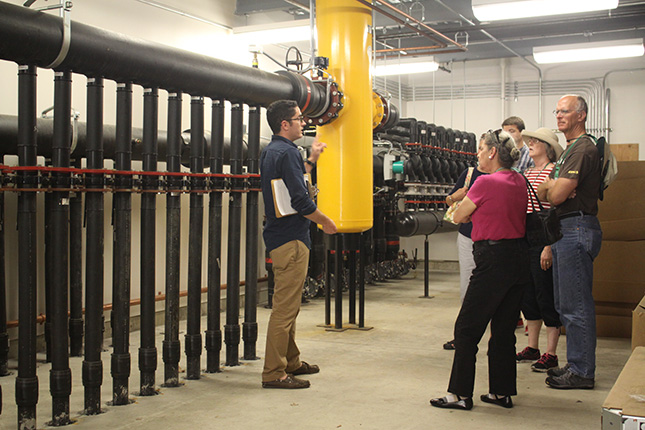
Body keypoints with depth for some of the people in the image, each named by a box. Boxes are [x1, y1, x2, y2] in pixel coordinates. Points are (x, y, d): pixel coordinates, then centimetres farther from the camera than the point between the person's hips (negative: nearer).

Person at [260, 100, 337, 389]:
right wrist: (326, 222, -7)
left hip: (279, 235, 11)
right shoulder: (287, 152, -16)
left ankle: (291, 362, 29)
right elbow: (301, 200, -22)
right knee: (285, 308, -7)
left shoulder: (270, 152, 15)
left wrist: (311, 159, 30)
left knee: (288, 306, 18)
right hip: (291, 240, -11)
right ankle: (274, 373, -2)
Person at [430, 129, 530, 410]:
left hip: (494, 260, -8)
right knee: (504, 329, 15)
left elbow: (458, 217, -4)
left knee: (467, 328, 1)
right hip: (519, 258, 8)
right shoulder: (519, 181, 9)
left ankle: (460, 395, 6)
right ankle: (501, 392, 22)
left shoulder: (486, 182, -14)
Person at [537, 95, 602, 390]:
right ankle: (577, 365, 24)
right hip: (566, 230, 11)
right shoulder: (570, 150, 20)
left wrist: (550, 185, 0)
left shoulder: (583, 149, -14)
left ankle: (582, 372, 2)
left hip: (577, 229, -11)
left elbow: (556, 196, -20)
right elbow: (543, 194, 18)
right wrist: (553, 186, -3)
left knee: (575, 305, -6)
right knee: (565, 304, 15)